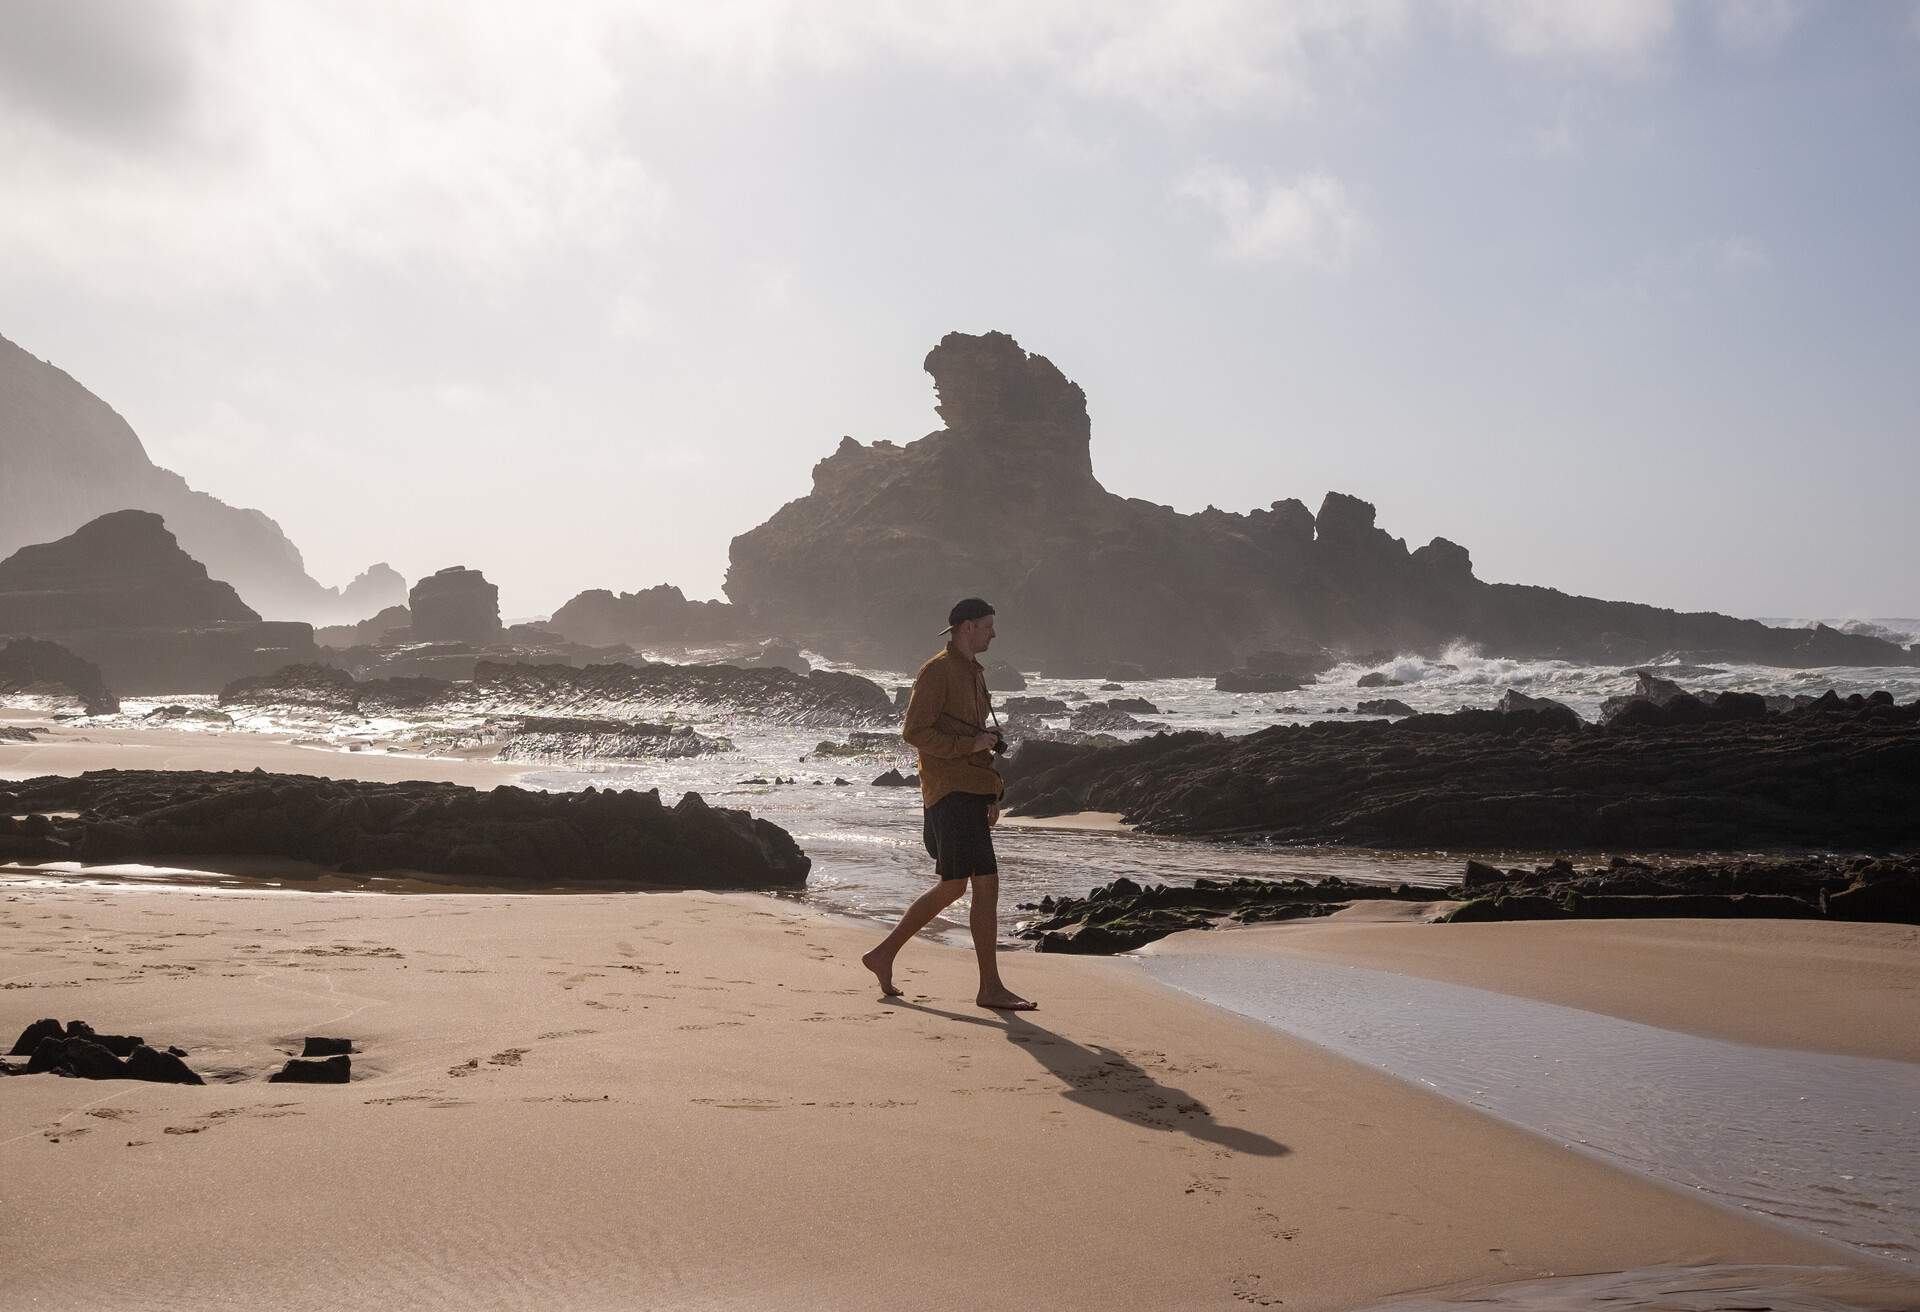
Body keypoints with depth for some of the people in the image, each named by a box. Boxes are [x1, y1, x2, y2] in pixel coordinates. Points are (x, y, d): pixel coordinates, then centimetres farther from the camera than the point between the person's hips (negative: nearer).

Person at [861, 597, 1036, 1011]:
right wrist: (970, 745, -18)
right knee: (986, 883, -11)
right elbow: (914, 732, -16)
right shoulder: (937, 671, -9)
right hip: (949, 791, -10)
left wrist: (991, 795, 22)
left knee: (953, 887, 13)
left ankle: (884, 955, 22)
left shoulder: (974, 673, 20)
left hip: (970, 791, 10)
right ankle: (991, 988, -6)